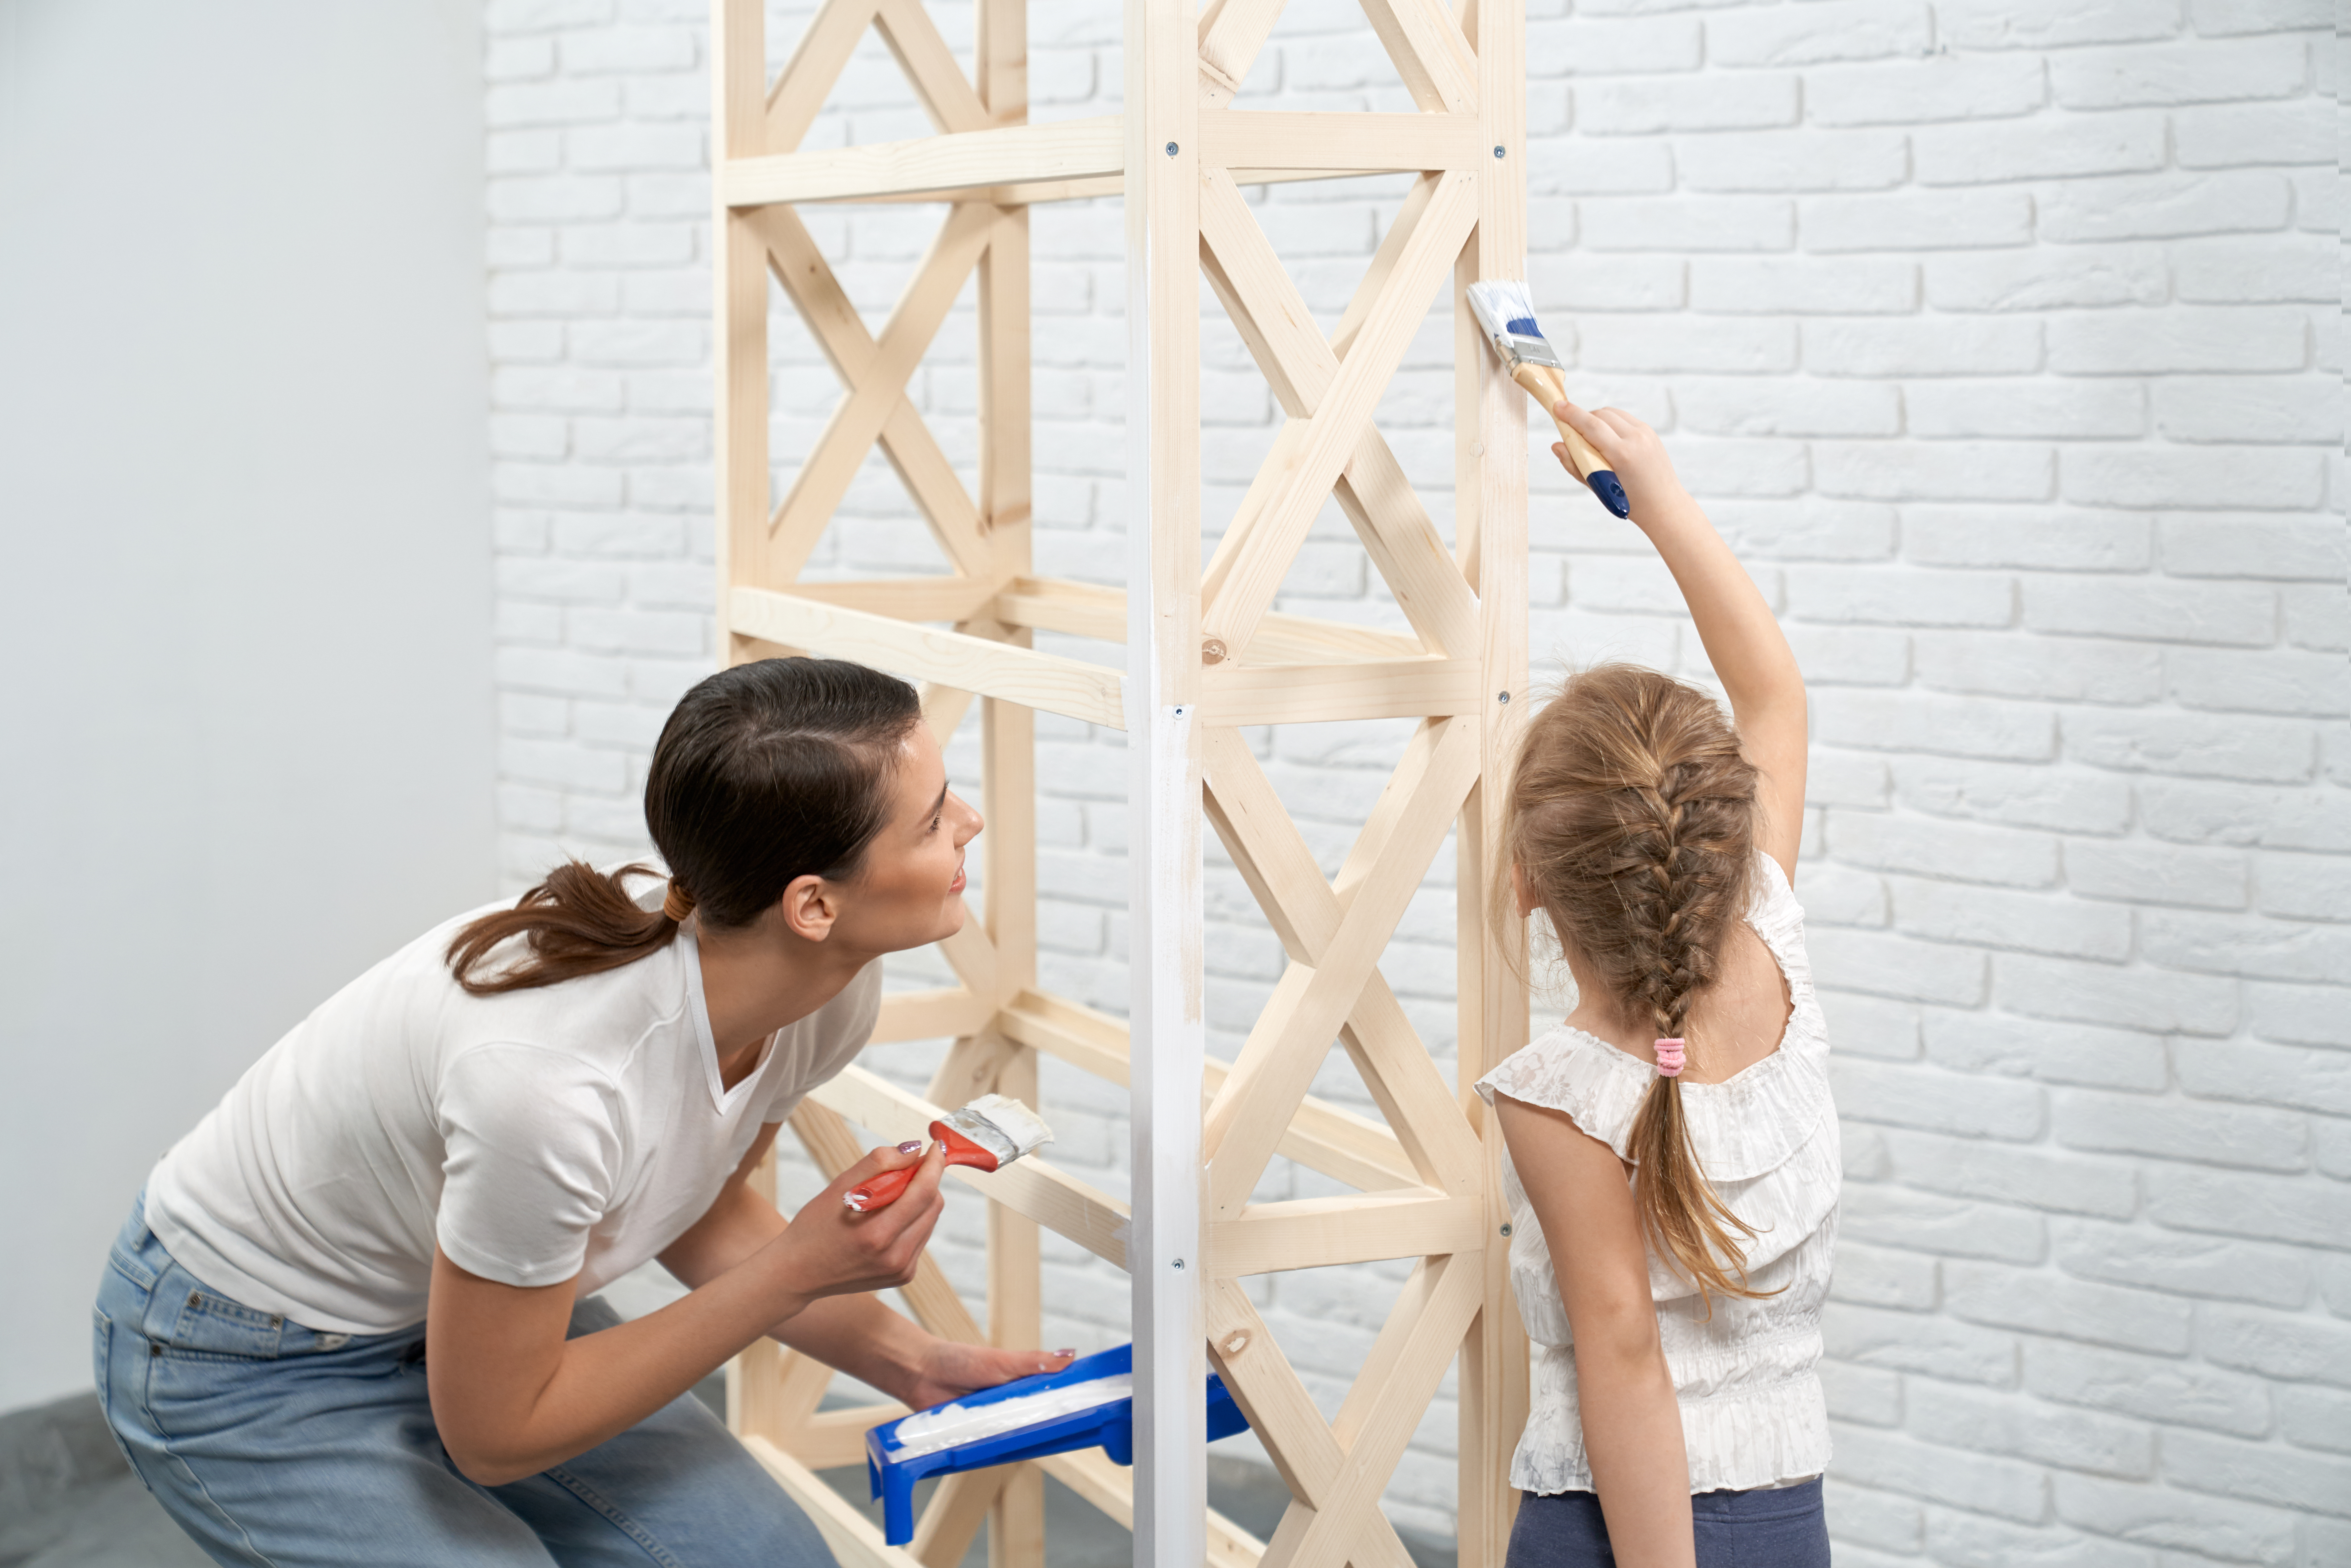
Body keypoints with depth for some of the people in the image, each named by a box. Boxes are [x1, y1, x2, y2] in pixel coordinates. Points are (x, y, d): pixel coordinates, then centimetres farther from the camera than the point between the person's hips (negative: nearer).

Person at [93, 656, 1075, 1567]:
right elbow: (496, 1433, -25)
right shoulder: (553, 1078, -40)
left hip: (459, 1302, 7)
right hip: (248, 1365, -7)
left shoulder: (832, 991, -17)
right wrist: (797, 1268, -27)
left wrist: (904, 1360, -8)